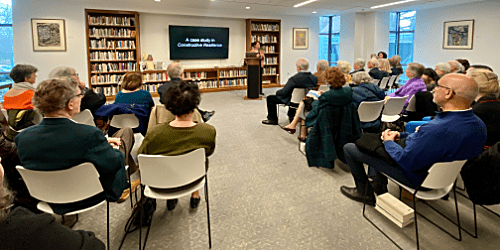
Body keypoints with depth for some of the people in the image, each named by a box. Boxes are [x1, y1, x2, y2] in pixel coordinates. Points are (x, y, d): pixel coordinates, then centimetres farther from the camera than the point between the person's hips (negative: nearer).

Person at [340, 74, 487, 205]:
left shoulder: (439, 129, -39)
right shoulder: (479, 124, -6)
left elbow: (406, 161, -30)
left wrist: (388, 142, -12)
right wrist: (400, 135, -2)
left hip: (414, 176, -9)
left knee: (349, 148, -1)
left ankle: (365, 193, 18)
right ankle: (380, 186, 35)